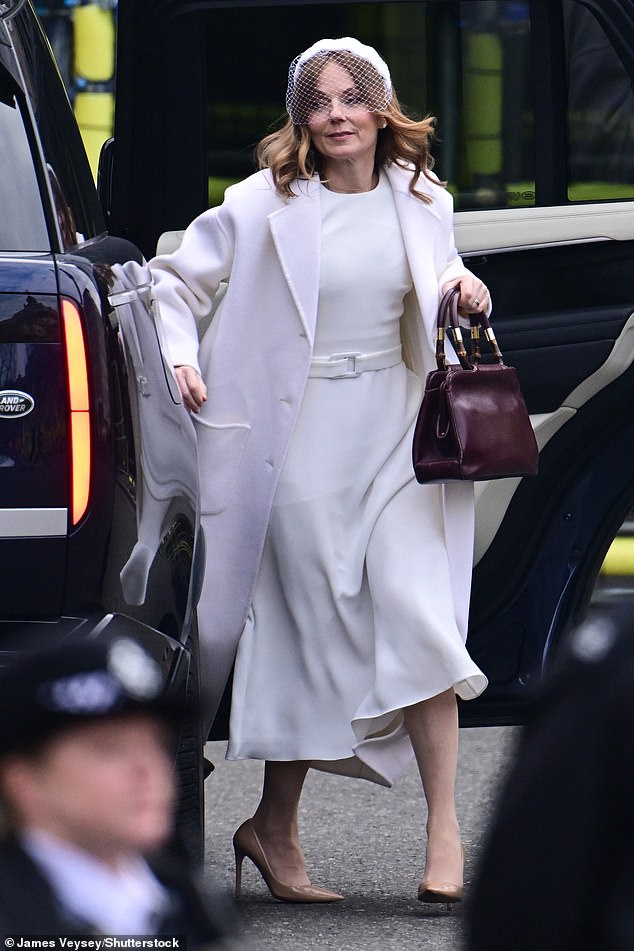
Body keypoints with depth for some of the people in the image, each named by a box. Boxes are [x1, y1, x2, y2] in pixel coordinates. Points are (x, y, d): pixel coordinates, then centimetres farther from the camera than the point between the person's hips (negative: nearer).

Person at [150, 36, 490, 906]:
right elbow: (173, 283, 4)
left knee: (416, 613, -12)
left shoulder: (421, 202, 8)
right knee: (312, 631, -1)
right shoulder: (265, 207, -3)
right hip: (302, 437, -3)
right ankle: (276, 828, 13)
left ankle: (444, 829, -9)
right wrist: (180, 361, -11)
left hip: (395, 434, 3)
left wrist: (460, 288, 5)